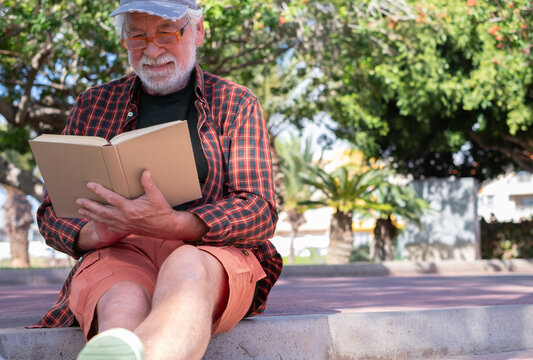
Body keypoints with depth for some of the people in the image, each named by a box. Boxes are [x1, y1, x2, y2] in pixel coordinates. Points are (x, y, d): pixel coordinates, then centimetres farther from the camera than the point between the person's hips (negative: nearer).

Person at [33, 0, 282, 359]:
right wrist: (93, 235, -9)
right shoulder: (93, 105, 19)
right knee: (124, 309, -37)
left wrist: (171, 224, -20)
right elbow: (52, 212, 18)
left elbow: (260, 211, 0)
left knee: (185, 270, -40)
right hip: (118, 255, 2)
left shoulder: (237, 104, 13)